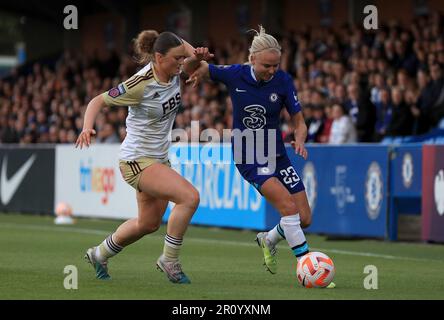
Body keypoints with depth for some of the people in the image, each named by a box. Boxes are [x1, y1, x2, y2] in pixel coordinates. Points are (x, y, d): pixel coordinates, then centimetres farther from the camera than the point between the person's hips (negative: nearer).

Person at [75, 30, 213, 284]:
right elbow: (98, 101, -15)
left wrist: (198, 56, -5)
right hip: (138, 160, -9)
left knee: (149, 223, 21)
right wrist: (87, 127, -32)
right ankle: (170, 260, -8)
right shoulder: (140, 84, -25)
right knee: (190, 197, -24)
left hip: (159, 158, 9)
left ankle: (99, 255, 44)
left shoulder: (173, 69, -6)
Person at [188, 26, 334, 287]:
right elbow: (202, 69, 4)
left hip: (277, 155, 4)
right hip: (248, 157, -4)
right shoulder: (234, 75, -12)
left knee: (304, 219, 2)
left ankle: (268, 240, 32)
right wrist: (199, 72, -20)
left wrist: (300, 140, -25)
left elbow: (299, 122, -4)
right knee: (288, 206, -23)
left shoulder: (283, 81, -9)